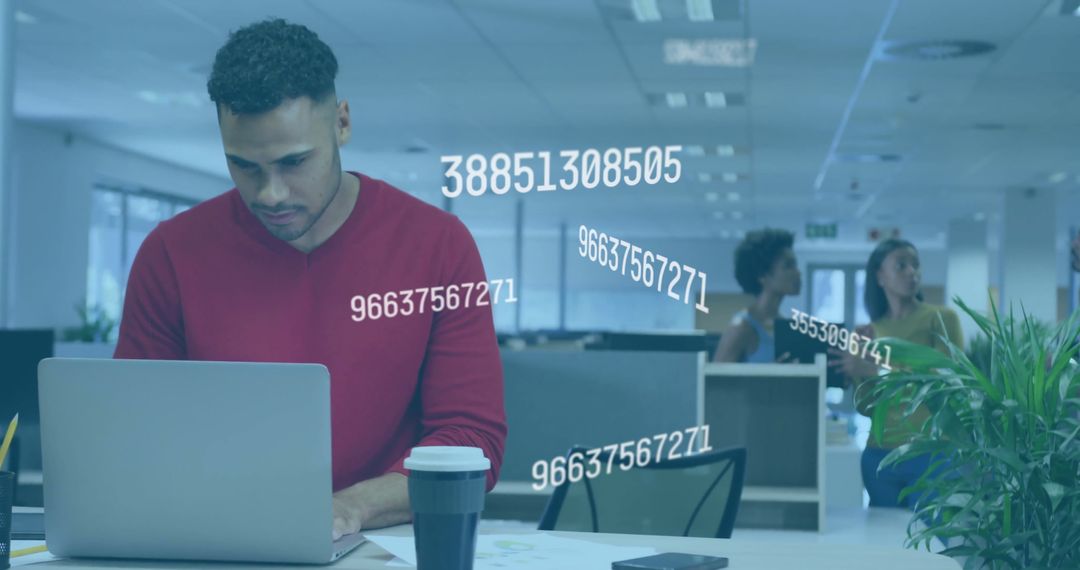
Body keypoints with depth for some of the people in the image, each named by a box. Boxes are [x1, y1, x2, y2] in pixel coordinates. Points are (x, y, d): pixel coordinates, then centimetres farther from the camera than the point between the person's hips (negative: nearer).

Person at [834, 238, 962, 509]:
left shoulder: (942, 318, 1)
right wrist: (857, 370, -9)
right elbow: (866, 407, 8)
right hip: (879, 456, 4)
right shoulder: (869, 332, 11)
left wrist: (875, 370, -15)